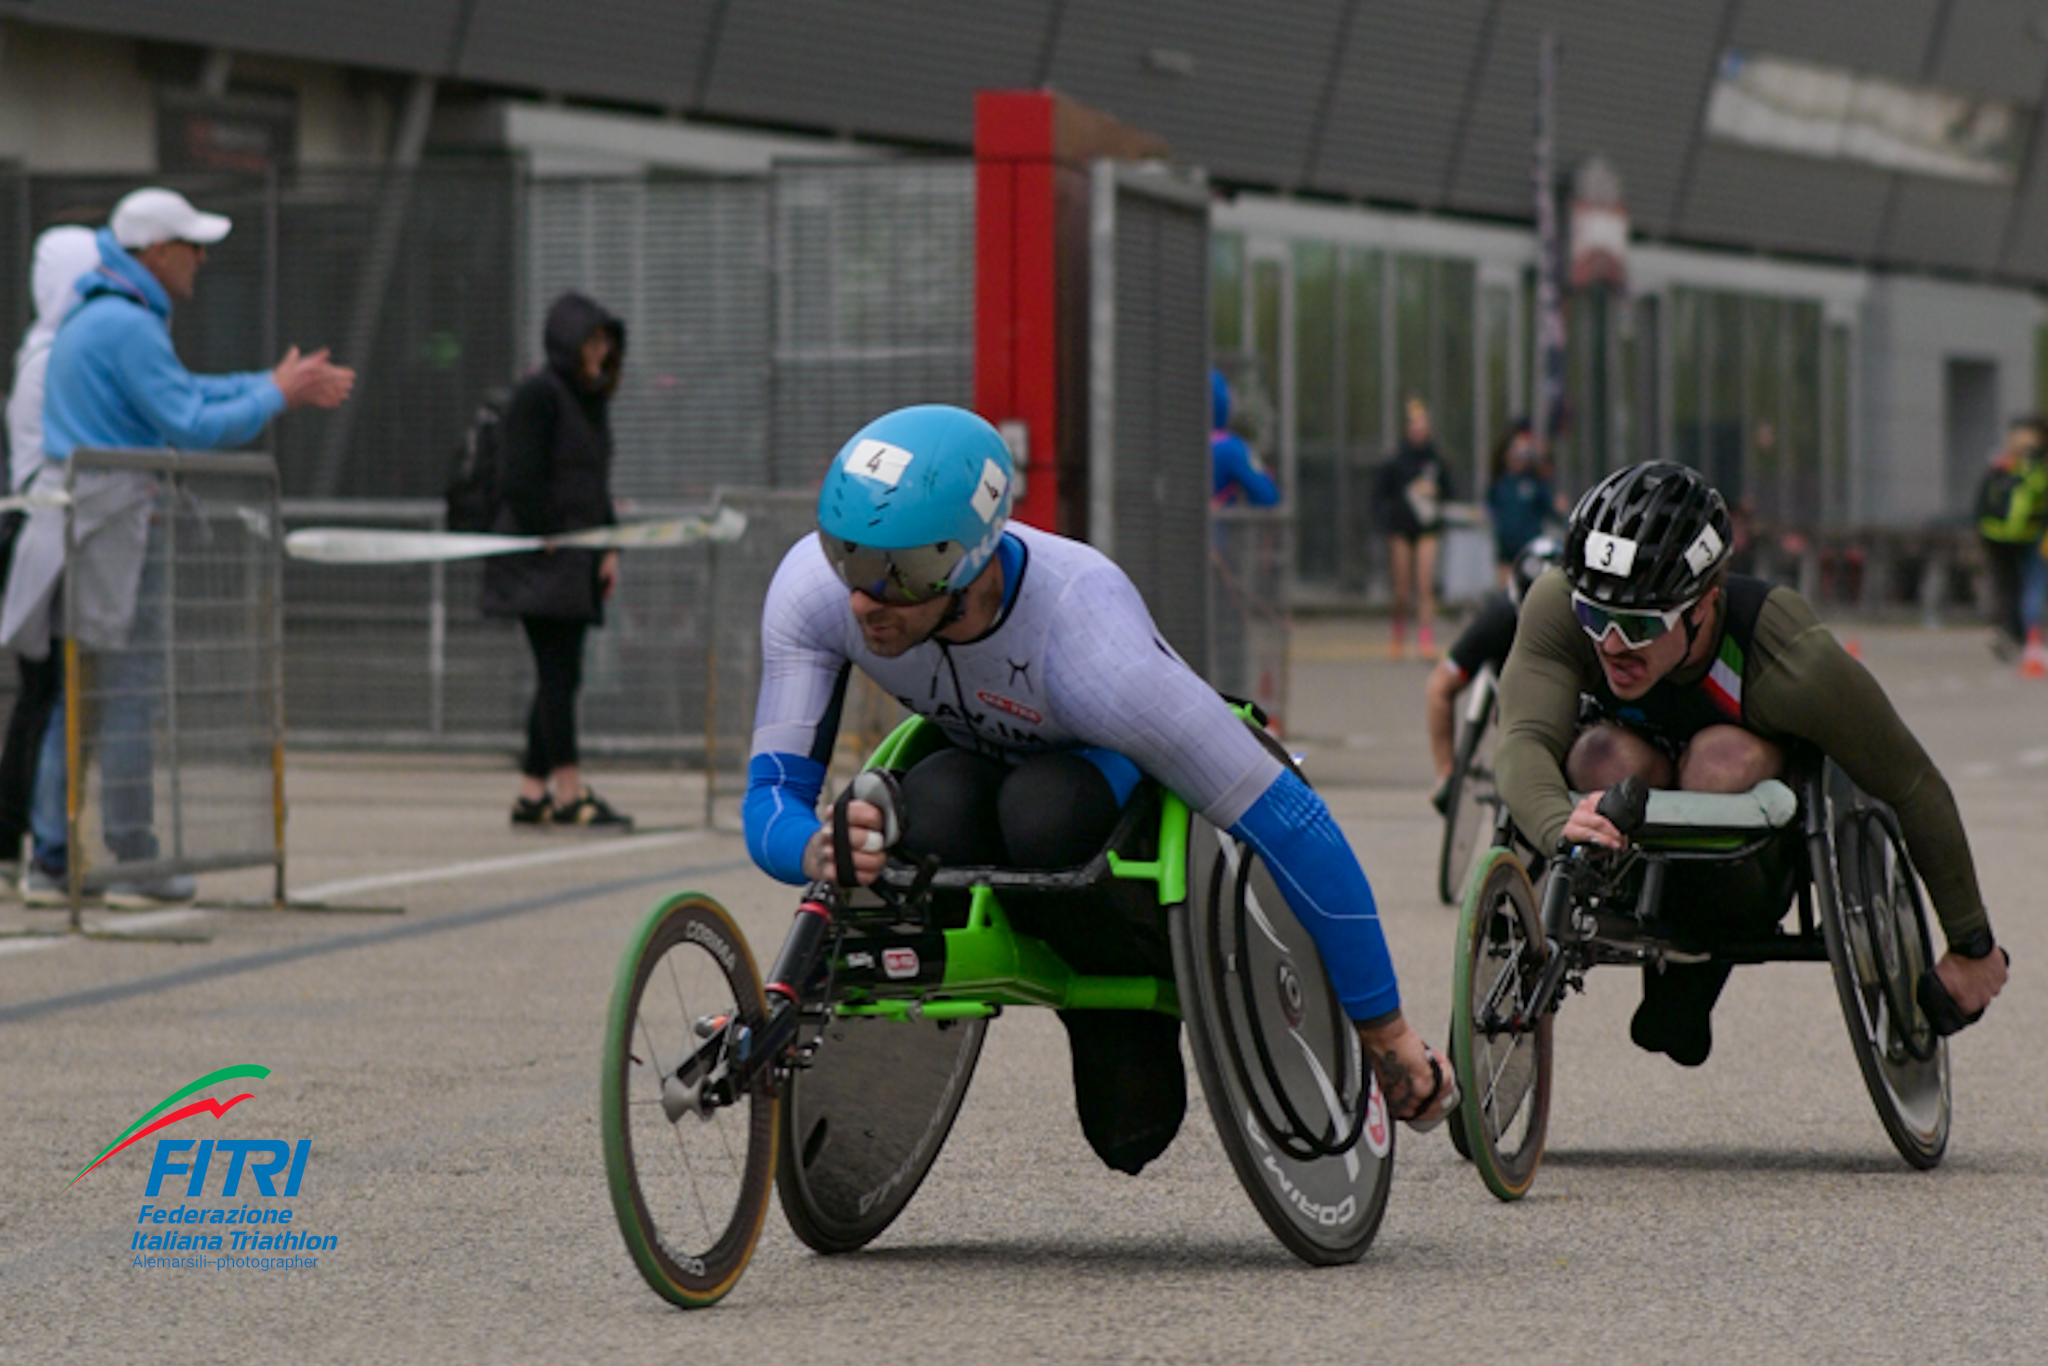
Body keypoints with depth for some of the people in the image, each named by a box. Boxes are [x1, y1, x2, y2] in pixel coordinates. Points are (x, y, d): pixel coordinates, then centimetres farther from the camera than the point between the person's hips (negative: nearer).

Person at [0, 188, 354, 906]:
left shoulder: (92, 316, 18)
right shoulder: (128, 327, -15)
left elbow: (181, 391, 25)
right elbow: (191, 426, -18)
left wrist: (276, 385, 20)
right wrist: (275, 397, -6)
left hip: (68, 522, 10)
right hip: (114, 529, -10)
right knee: (131, 698, -5)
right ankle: (137, 864, -2)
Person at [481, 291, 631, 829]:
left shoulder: (590, 399, 17)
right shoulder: (538, 395, -10)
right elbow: (524, 480, -16)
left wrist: (609, 547, 15)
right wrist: (545, 540, -18)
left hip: (577, 559, 9)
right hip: (542, 562, -9)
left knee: (558, 676, 8)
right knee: (559, 671, -10)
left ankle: (532, 791, 11)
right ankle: (569, 792, -10)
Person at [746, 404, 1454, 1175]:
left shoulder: (1091, 649, -41)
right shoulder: (811, 589, -29)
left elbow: (1294, 828, -34)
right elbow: (770, 801, -22)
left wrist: (1385, 1033, -27)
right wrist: (821, 851, -49)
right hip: (987, 758, 4)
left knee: (1042, 814, -39)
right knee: (930, 816, -34)